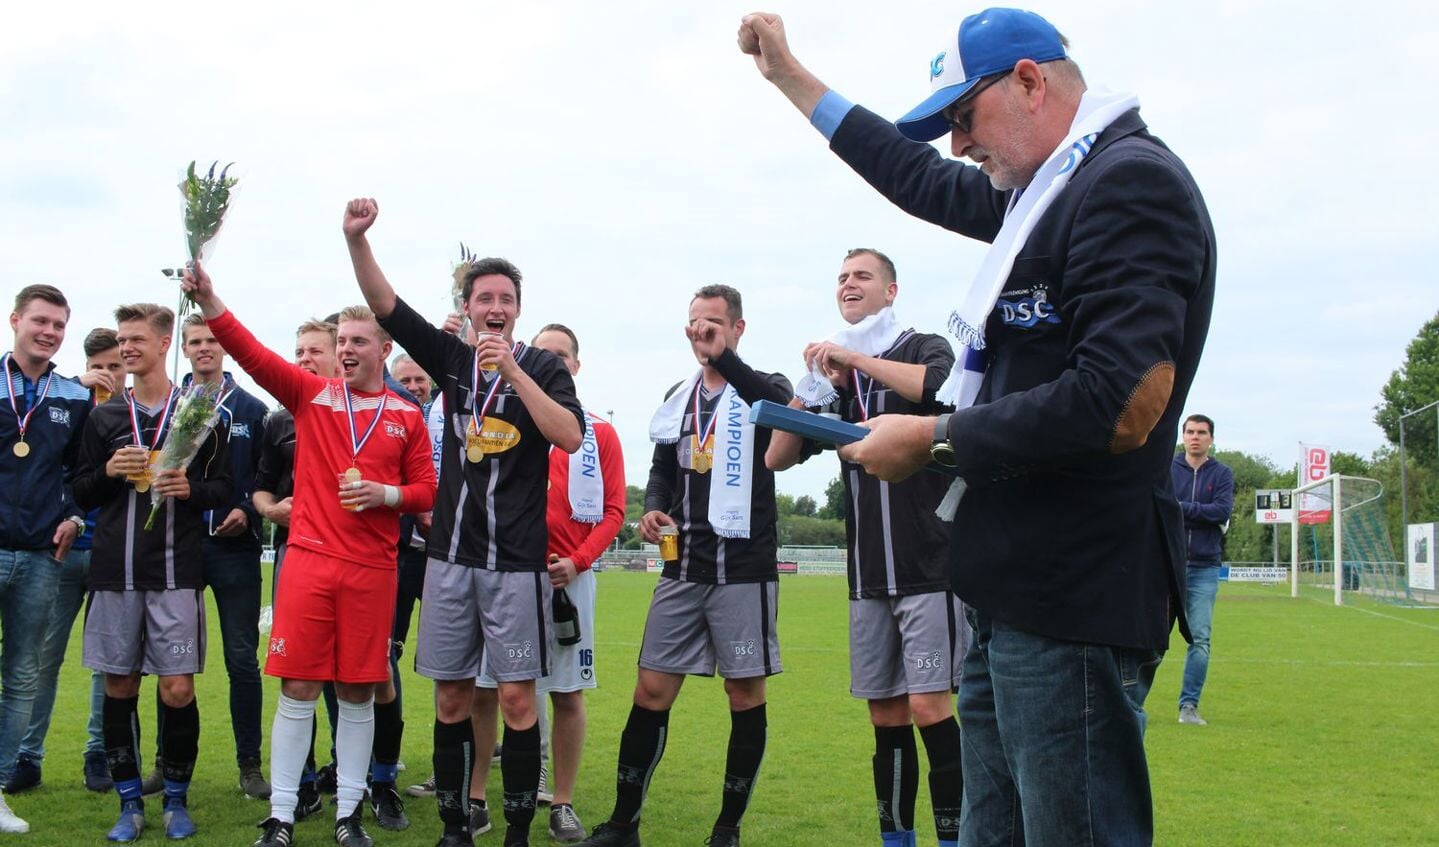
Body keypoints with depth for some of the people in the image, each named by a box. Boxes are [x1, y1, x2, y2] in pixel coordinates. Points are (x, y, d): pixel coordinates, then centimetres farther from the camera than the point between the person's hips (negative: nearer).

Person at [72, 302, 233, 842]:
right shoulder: (105, 417, 12)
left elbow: (225, 487, 6)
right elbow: (80, 493, 14)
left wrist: (191, 489, -14)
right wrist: (109, 472, -6)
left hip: (176, 573, -3)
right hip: (115, 573, 3)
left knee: (178, 690, -4)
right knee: (119, 686, 6)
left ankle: (176, 798, 13)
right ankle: (129, 803, 17)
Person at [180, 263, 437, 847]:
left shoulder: (406, 416, 8)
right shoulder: (311, 395, 6)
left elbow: (426, 489, 11)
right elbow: (251, 354, -6)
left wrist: (384, 494, -9)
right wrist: (207, 299, -20)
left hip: (373, 568, 1)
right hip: (309, 560, -1)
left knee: (358, 692, 6)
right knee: (298, 689, 1)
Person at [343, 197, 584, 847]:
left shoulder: (541, 367, 0)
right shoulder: (451, 358, 9)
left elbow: (570, 436, -16)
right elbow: (385, 305, 0)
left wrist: (511, 369, -19)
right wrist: (356, 238, -15)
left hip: (516, 560, -3)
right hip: (451, 555, 3)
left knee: (517, 698, -2)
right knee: (451, 697, 7)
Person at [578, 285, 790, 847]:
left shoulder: (763, 389, -2)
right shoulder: (680, 398, 15)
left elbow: (786, 410, -28)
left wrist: (722, 357, -36)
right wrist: (653, 509, 1)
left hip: (744, 572, -5)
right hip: (682, 571, 5)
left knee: (746, 699, 2)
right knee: (651, 694, 3)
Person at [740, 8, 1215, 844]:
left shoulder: (1131, 181, -13)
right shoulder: (1050, 189, 15)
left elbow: (1122, 407, -24)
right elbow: (922, 179, 32)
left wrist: (934, 440, -12)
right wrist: (789, 75, 35)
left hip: (1072, 603, -10)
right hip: (1015, 594, 10)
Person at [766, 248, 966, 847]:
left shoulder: (924, 349, 2)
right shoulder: (837, 375, 17)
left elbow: (942, 385, -23)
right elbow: (777, 457, 10)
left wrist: (856, 358, -16)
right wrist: (815, 384, -2)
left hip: (930, 562, -5)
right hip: (868, 573, 5)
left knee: (928, 705, -10)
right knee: (886, 714, 8)